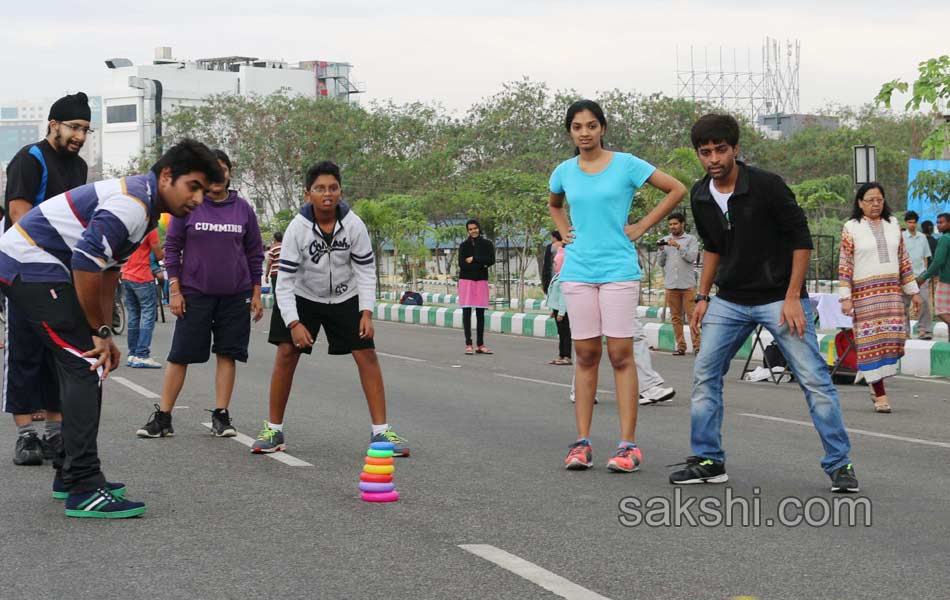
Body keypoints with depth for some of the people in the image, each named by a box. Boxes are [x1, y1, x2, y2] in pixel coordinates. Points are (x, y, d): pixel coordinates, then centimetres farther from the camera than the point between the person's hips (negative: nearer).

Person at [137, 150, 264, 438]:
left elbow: (255, 253, 11)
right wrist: (174, 290, -4)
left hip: (235, 295, 2)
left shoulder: (243, 208, 6)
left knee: (227, 353, 3)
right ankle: (162, 417, 4)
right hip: (195, 293, -2)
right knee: (180, 354, -1)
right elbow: (172, 247, 2)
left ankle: (221, 415, 10)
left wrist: (256, 294, 8)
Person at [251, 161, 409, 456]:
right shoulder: (297, 228, -23)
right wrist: (293, 323, -28)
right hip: (303, 297, -1)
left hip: (346, 298, 1)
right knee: (286, 352, -11)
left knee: (367, 354, -8)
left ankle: (380, 430, -2)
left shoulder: (354, 225, -19)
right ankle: (274, 431, 1)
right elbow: (285, 279, -21)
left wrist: (366, 313, -18)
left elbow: (366, 271, -10)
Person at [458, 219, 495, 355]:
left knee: (480, 313, 3)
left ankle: (480, 345, 7)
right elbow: (461, 264, -6)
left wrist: (474, 259, -11)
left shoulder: (487, 244, 7)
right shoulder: (464, 245, 6)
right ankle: (468, 344, -3)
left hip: (481, 280, 1)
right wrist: (481, 265, -10)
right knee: (466, 312, -4)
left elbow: (491, 260, -7)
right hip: (466, 279, -1)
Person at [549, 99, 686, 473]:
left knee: (621, 355, -5)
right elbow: (553, 205, 31)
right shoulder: (565, 172, 9)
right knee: (585, 355, 5)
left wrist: (641, 227, -1)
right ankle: (582, 442, 8)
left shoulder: (626, 165, -2)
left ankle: (628, 444, -4)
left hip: (618, 270, -3)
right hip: (578, 271, 3)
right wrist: (564, 232, 13)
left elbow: (677, 190, 2)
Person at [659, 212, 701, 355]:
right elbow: (661, 263, 13)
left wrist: (678, 246, -15)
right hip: (671, 284, 3)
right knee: (676, 317, 3)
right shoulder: (664, 240, 15)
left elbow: (692, 257, -8)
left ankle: (696, 346, -10)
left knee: (692, 315, -8)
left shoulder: (691, 239, 6)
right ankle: (680, 346, 6)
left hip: (688, 284, -3)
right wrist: (662, 250, -4)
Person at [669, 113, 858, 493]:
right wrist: (703, 296, 12)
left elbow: (801, 239, -11)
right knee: (704, 374, 2)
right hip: (730, 301, 6)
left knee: (814, 379, -8)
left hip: (778, 298, -5)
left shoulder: (766, 186, -16)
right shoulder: (700, 197, 2)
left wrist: (793, 297, -16)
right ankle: (708, 461, 13)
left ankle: (839, 464, 1)